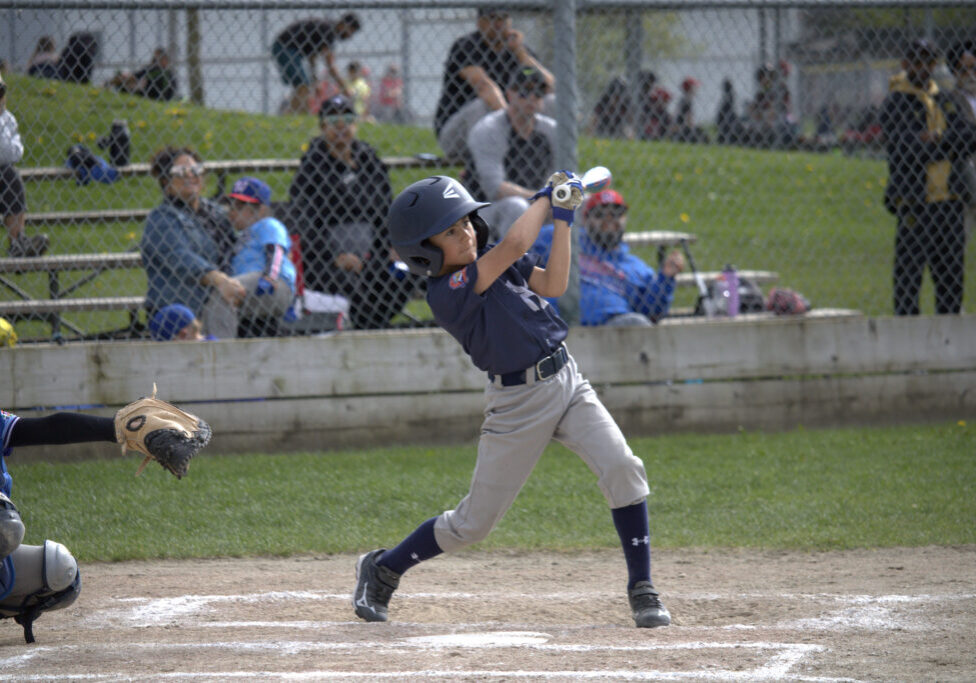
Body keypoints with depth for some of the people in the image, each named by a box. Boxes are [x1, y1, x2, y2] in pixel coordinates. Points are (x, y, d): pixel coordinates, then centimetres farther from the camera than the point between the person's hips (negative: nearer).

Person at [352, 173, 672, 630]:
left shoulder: (491, 261, 6)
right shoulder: (446, 291, -19)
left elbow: (552, 285, 3)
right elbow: (516, 245, -27)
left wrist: (563, 217, -1)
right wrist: (546, 198, -12)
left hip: (566, 381, 6)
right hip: (516, 403, -6)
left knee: (622, 468, -17)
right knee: (473, 523, 4)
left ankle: (641, 589, -7)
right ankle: (383, 569, 28)